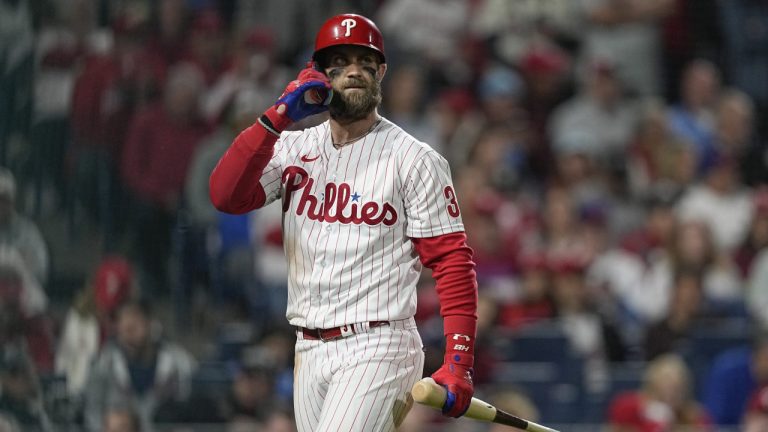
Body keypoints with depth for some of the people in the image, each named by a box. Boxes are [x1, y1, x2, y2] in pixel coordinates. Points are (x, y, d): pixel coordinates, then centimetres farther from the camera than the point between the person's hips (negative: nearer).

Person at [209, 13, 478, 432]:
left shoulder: (414, 159, -3)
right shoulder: (294, 148, 10)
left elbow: (452, 261, -6)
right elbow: (226, 196, -5)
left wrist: (458, 363, -16)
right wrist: (278, 116, -13)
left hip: (375, 346, -6)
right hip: (310, 351, 6)